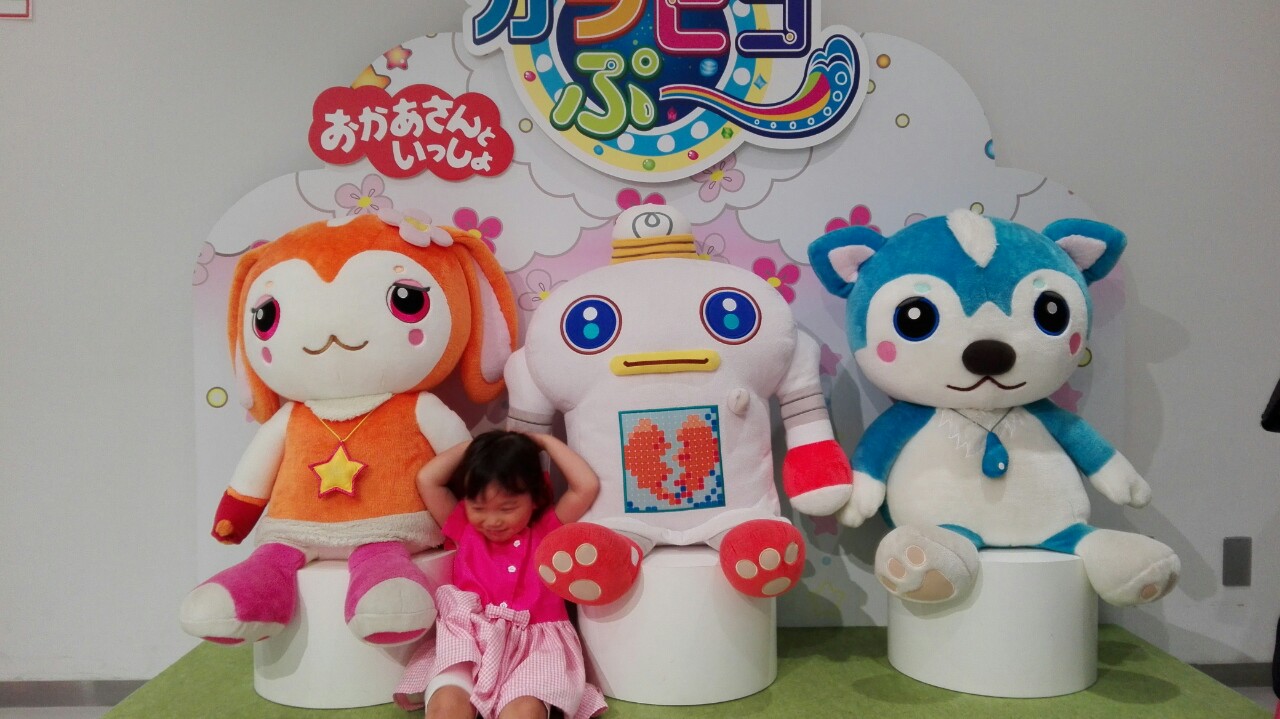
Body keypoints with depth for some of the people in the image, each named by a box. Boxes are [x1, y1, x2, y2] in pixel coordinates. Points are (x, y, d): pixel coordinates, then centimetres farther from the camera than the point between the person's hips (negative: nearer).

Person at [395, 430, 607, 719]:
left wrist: (544, 441, 9)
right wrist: (472, 445, 15)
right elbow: (427, 480, 10)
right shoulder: (464, 529, 16)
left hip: (534, 642, -1)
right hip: (467, 640, 1)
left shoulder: (548, 528, 12)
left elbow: (587, 486, 1)